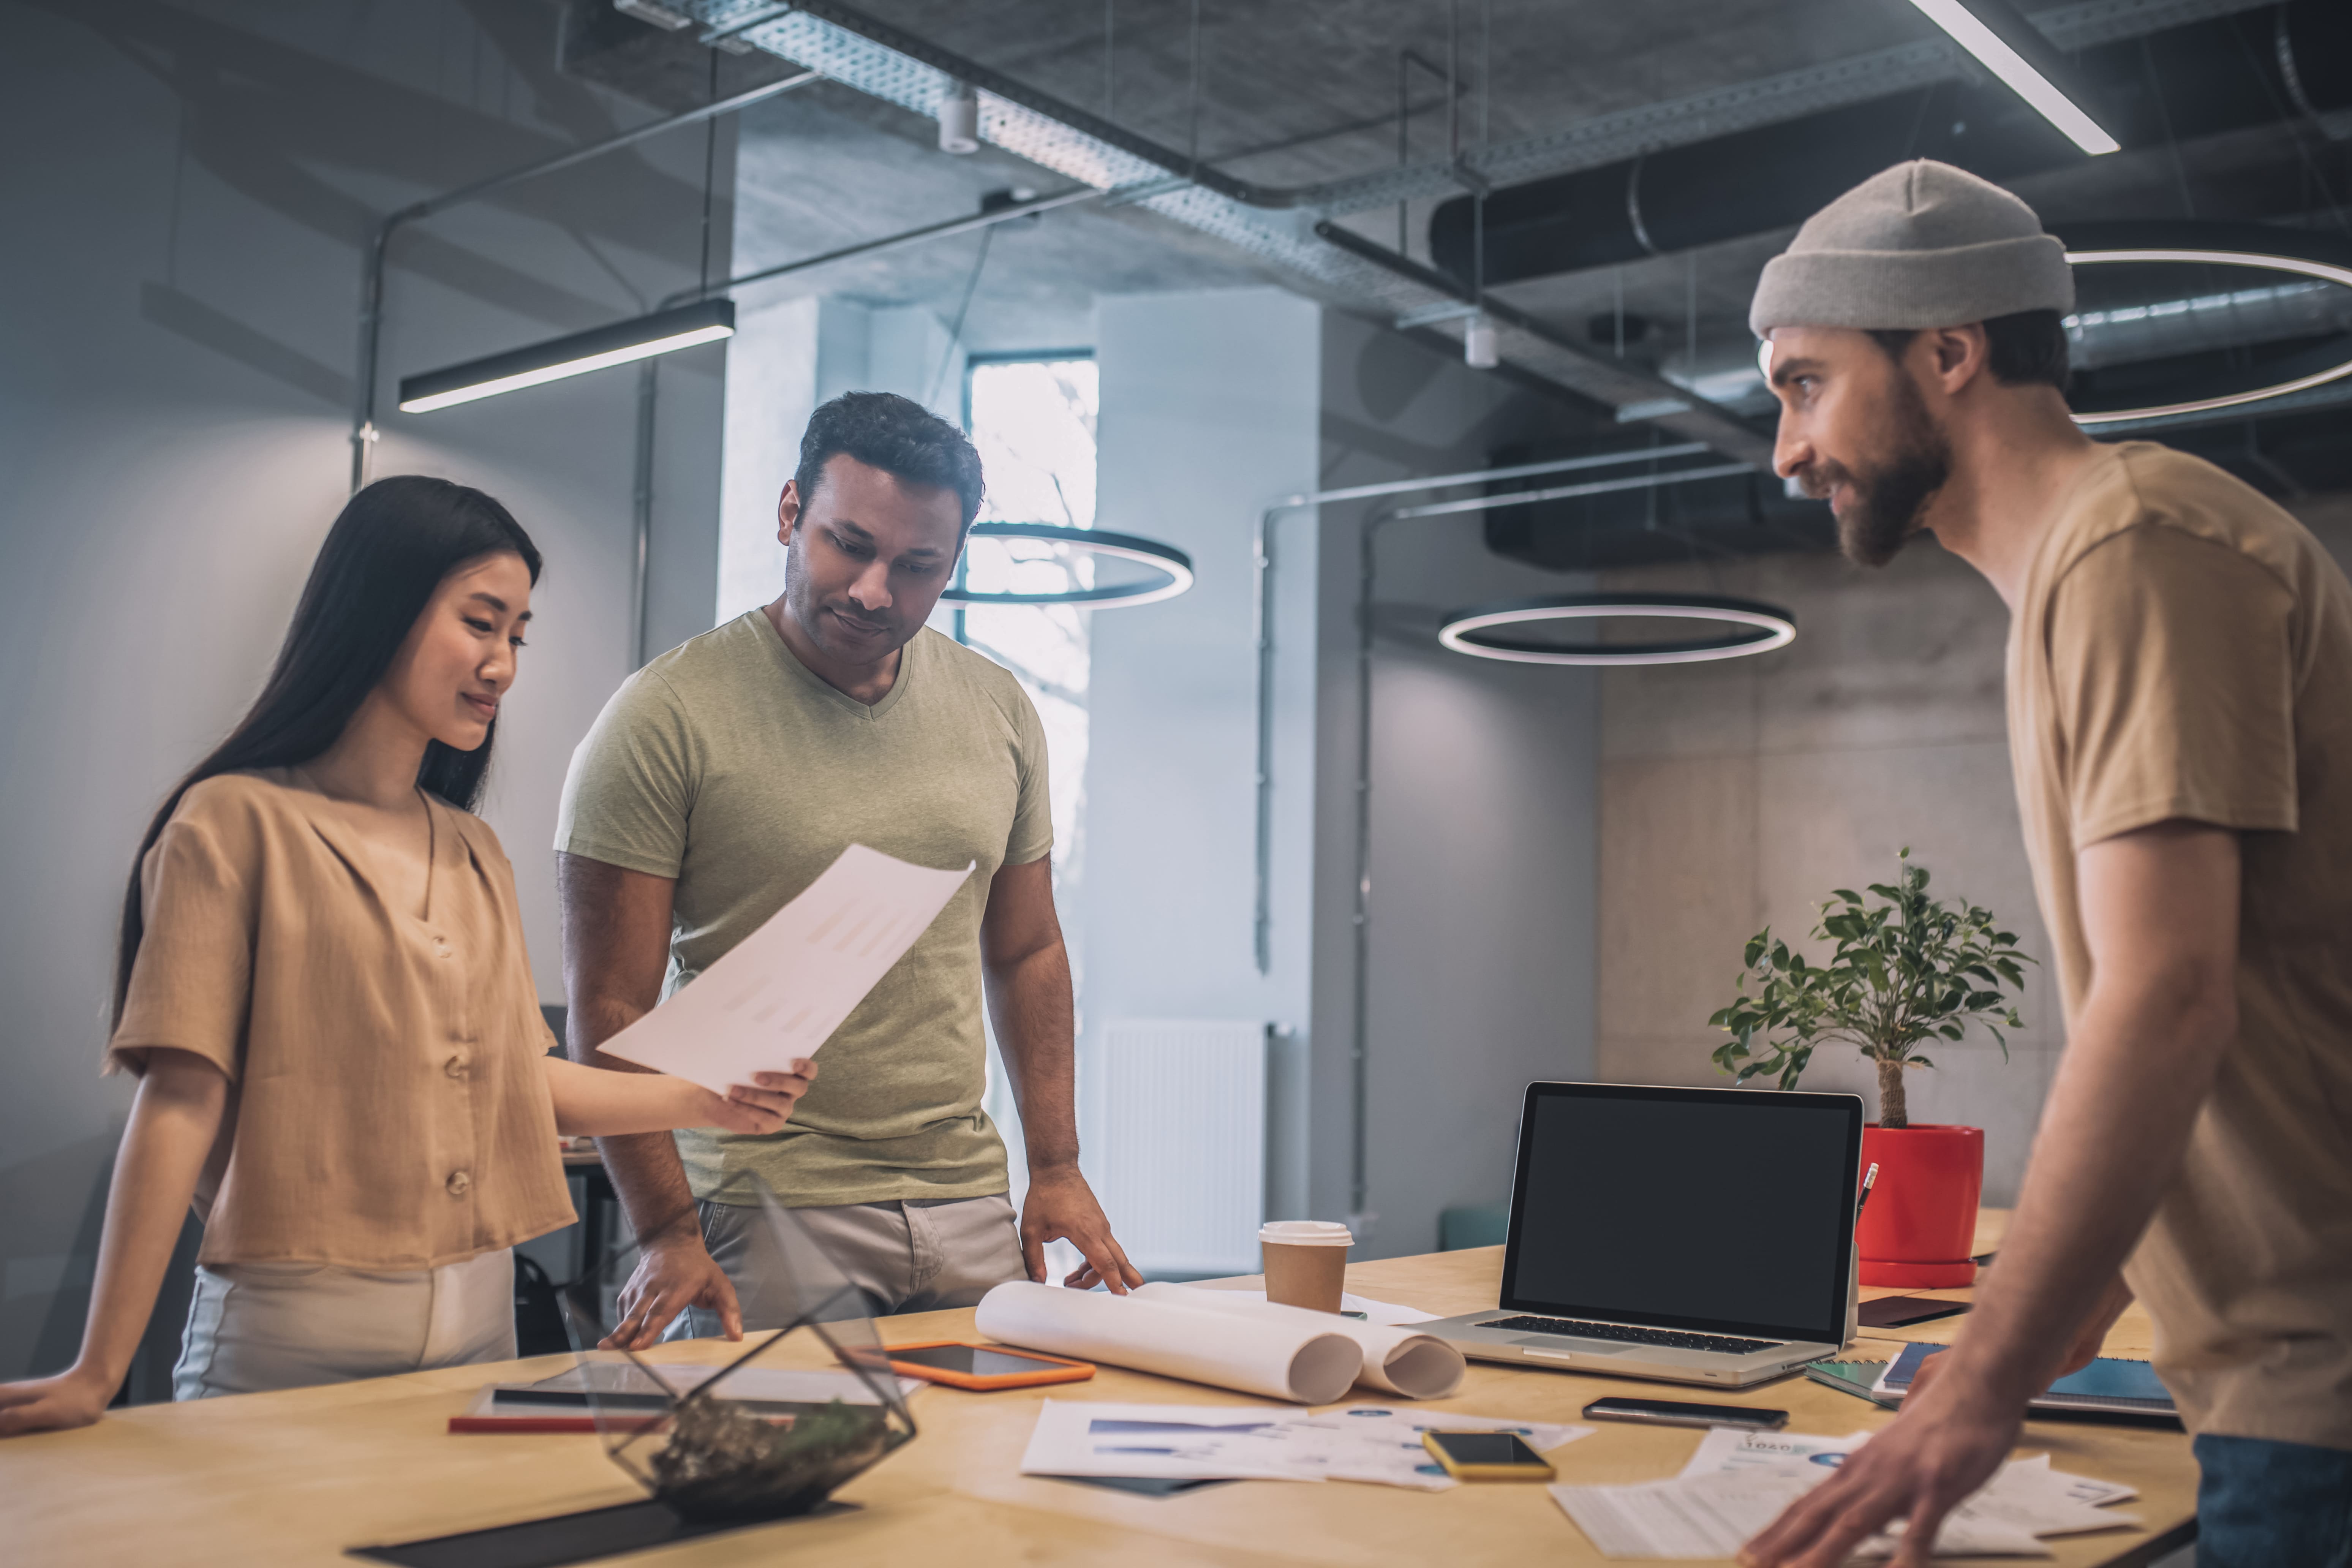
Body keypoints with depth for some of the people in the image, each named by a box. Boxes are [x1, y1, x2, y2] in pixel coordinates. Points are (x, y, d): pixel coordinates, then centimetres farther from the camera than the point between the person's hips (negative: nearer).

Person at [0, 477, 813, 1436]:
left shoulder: (475, 854, 14)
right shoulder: (239, 824, -6)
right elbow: (182, 1100, -12)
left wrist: (705, 1102, 5)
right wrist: (99, 1373, -16)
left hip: (480, 1322, 6)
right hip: (295, 1337, -6)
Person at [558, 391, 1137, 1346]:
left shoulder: (997, 712, 8)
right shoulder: (666, 717, -9)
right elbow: (608, 1006, -10)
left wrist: (1057, 1169, 9)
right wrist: (667, 1231, -18)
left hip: (969, 1201, 5)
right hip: (764, 1213, -4)